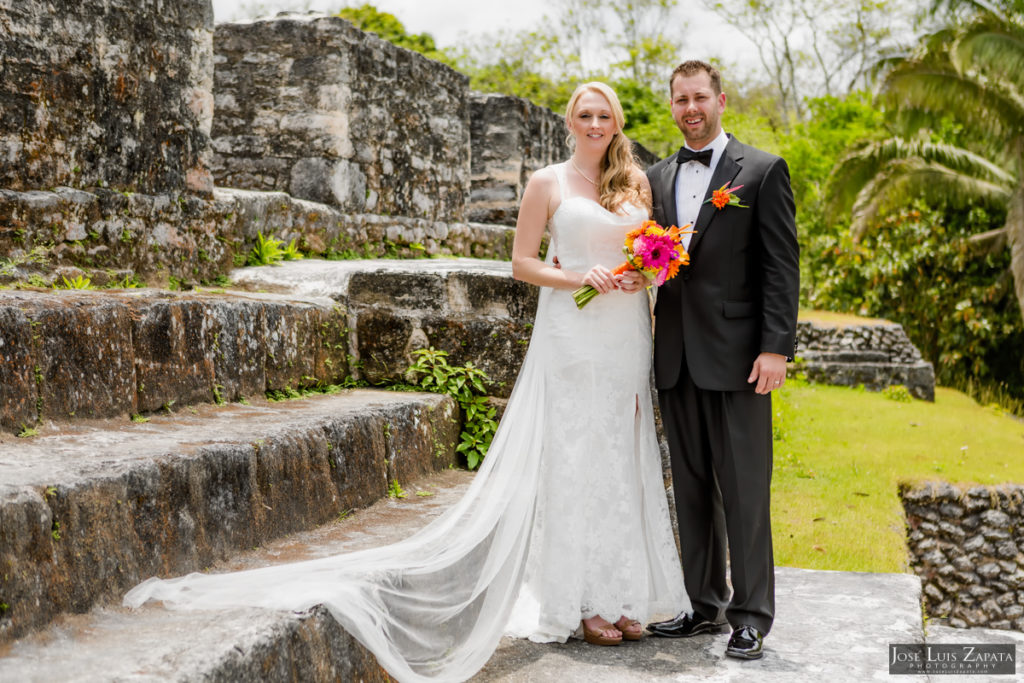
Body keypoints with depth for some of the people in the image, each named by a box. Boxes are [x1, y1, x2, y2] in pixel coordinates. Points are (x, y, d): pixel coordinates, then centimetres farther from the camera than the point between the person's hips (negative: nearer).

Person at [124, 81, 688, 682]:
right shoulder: (547, 184, 2)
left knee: (621, 459, 7)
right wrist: (578, 277, -15)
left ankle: (619, 595, 16)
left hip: (628, 336, 4)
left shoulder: (636, 181, 13)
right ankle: (579, 601, 6)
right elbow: (523, 261, 0)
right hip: (571, 337, -4)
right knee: (572, 459, -3)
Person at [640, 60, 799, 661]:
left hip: (736, 356, -5)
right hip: (676, 358, 5)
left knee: (744, 491, 0)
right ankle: (705, 605, 23)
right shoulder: (658, 178, 13)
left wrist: (776, 347, -13)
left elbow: (783, 266, -6)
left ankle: (752, 615, 10)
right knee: (691, 488, 11)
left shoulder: (762, 171, -1)